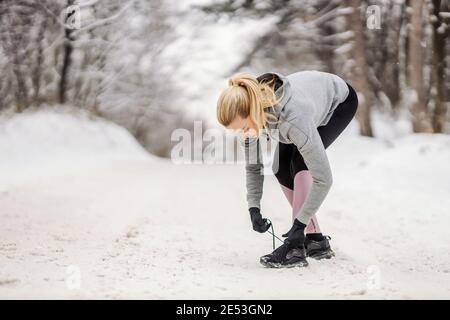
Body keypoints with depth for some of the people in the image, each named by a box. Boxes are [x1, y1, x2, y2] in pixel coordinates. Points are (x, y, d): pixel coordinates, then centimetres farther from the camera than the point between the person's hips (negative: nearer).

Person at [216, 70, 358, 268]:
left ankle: (296, 248, -19)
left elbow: (323, 179, -39)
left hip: (340, 102, -6)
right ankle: (316, 240, 7)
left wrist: (300, 223, -37)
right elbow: (253, 166, -10)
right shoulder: (246, 114, -26)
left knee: (300, 162, -23)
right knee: (281, 168, -5)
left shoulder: (293, 118, -45)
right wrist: (254, 209, -20)